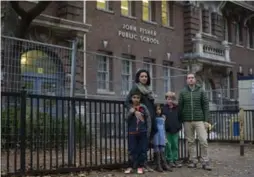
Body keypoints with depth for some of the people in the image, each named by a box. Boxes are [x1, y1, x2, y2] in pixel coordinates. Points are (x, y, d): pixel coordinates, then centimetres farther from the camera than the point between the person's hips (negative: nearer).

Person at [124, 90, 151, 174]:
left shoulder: (143, 107, 0)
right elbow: (126, 120, -2)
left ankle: (140, 166, 14)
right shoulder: (129, 108, 3)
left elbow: (148, 118, 2)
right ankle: (131, 166, 9)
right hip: (132, 133, 0)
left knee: (142, 150, 4)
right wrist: (130, 113, -19)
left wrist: (148, 130, -1)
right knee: (132, 150, 2)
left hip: (143, 132, 0)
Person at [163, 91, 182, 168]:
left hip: (175, 130, 2)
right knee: (168, 145, 1)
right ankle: (170, 160, 9)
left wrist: (179, 126, -1)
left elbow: (180, 118, 9)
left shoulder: (177, 108, 4)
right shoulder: (164, 108, 0)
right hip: (167, 130, -2)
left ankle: (175, 160, 16)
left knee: (175, 145, 8)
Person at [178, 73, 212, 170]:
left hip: (199, 120, -1)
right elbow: (180, 107, 6)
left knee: (204, 141, -6)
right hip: (187, 121, 1)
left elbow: (205, 105, 3)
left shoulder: (201, 91, 5)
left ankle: (205, 162, 2)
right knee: (190, 142, 6)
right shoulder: (183, 92, 7)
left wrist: (206, 120, -3)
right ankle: (193, 161, 15)